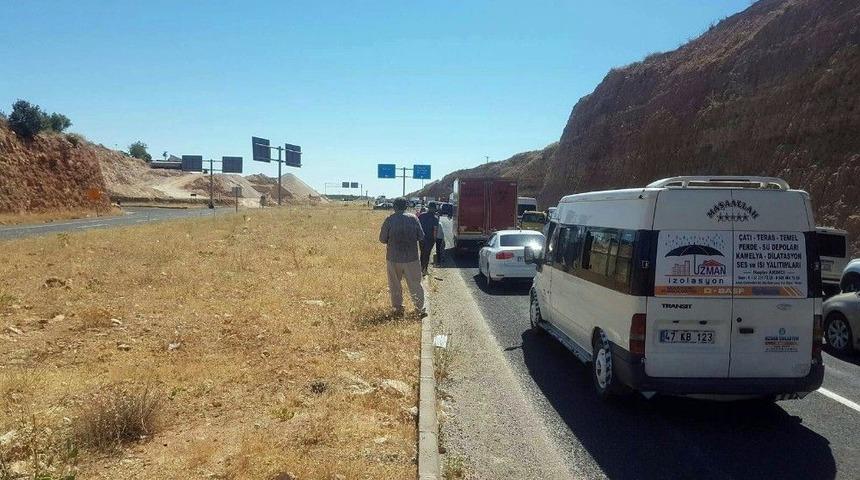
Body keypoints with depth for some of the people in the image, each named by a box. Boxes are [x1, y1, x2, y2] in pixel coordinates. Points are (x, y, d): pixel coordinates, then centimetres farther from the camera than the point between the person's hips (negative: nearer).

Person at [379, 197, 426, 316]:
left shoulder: (390, 220, -9)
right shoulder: (413, 218, -6)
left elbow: (382, 239, -5)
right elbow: (421, 237, -1)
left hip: (393, 258, -1)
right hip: (412, 257, 1)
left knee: (395, 284, 15)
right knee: (415, 284, 10)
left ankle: (398, 307, 20)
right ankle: (420, 308, 10)